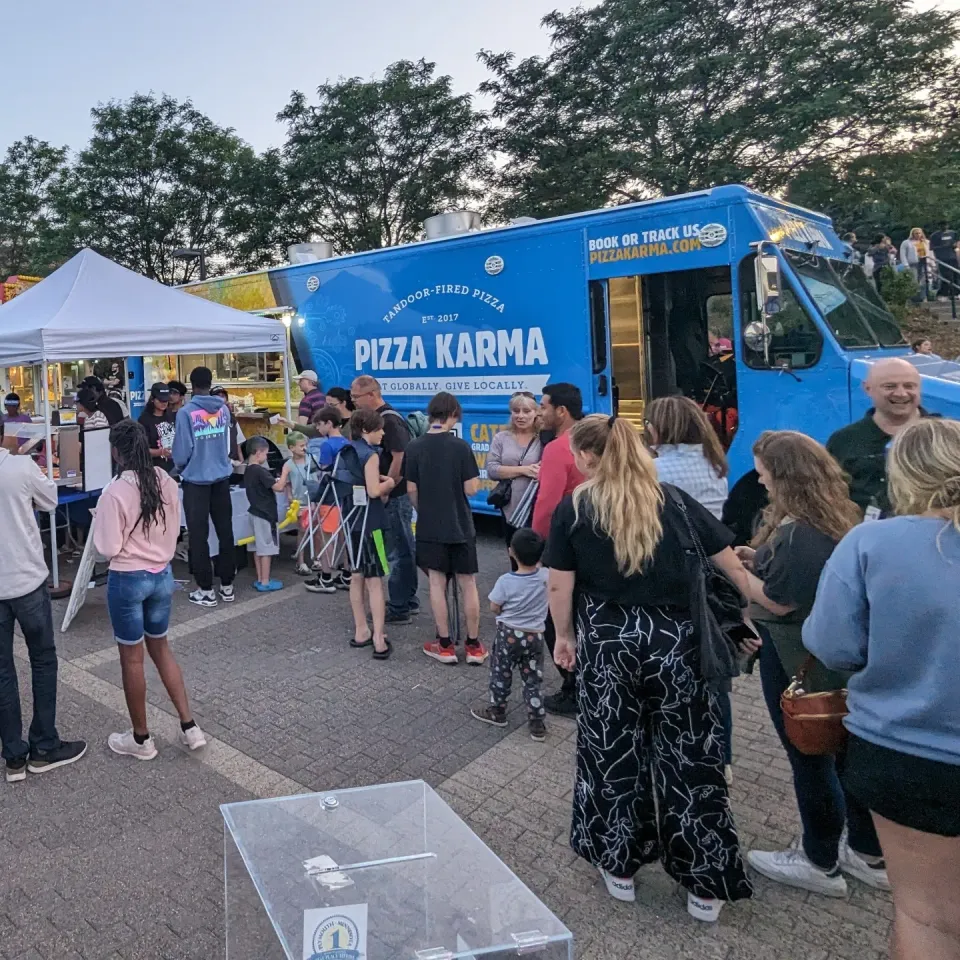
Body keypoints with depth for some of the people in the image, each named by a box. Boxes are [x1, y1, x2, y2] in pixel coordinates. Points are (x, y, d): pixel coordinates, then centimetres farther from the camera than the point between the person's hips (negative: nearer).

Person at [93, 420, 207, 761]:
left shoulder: (115, 491, -20)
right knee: (160, 648, 20)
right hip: (162, 575, 6)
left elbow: (109, 549, -16)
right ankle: (189, 727, 20)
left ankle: (141, 739, 25)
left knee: (132, 657, 10)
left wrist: (102, 528, 1)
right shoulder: (167, 482, -3)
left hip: (127, 579, -5)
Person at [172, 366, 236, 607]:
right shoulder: (224, 409, 2)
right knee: (225, 532, 10)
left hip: (196, 479, -4)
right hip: (221, 477, 4)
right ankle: (227, 585, 18)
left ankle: (206, 590, 9)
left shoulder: (186, 412, -12)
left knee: (199, 536, 4)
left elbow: (182, 450, -10)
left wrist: (180, 467, 10)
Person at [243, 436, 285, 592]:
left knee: (258, 547, 13)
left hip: (256, 512, 9)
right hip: (265, 514, -9)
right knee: (267, 549, -3)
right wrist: (284, 472, -11)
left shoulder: (248, 471, 10)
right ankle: (265, 582, 2)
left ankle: (260, 580, 20)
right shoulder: (260, 471, -19)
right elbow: (278, 487, -23)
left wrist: (280, 482, 15)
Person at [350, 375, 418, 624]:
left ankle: (398, 608, 5)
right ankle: (409, 600, 26)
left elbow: (400, 459, -24)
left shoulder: (389, 420, -18)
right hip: (396, 494, 10)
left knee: (398, 551, -3)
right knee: (404, 549, 16)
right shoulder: (379, 418, 13)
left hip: (395, 495, -10)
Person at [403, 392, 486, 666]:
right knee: (468, 584, 8)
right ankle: (474, 645, 15)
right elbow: (471, 489, -11)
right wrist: (476, 479, 10)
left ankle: (445, 645, 14)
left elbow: (411, 490, 0)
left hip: (429, 527, 2)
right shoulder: (461, 446, -12)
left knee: (437, 584, 9)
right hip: (460, 526, -2)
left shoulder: (414, 448, -4)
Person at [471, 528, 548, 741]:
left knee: (501, 675, 17)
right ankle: (537, 724, 13)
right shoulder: (545, 576, -13)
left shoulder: (506, 581, -20)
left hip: (509, 634, -3)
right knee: (532, 681, 11)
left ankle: (497, 711, 33)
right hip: (535, 637, 3)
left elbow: (494, 608, -8)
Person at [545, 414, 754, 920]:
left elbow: (560, 587, -3)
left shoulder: (572, 509, -3)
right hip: (674, 640, 2)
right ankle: (704, 884, 23)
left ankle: (618, 865, 30)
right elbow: (733, 567, 4)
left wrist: (564, 635, 12)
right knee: (687, 755, 12)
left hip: (607, 642, -1)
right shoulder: (675, 500, 2)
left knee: (612, 754, 15)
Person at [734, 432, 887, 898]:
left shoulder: (799, 531, -25)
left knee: (810, 758, 7)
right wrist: (759, 558, 5)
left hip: (797, 658, -9)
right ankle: (869, 855, 36)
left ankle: (820, 863, 26)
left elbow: (779, 599, -22)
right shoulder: (835, 517, 5)